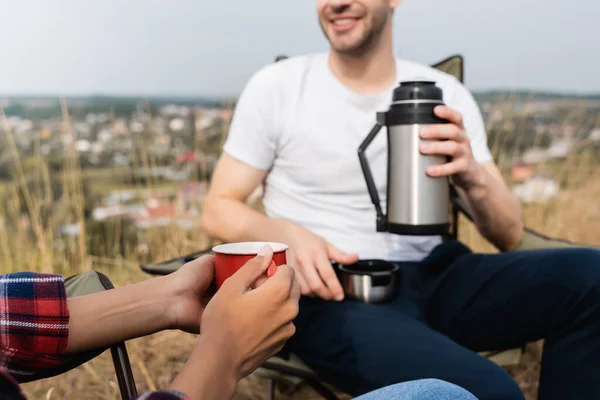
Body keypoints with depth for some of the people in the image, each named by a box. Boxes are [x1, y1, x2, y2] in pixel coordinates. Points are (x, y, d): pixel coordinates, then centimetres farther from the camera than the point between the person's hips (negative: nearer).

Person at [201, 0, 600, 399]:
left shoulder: (445, 94, 8)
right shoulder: (276, 86, 2)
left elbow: (509, 235, 7)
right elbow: (219, 208, 5)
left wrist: (474, 177, -16)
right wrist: (284, 233, -17)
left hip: (435, 278, 4)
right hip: (335, 290, -4)